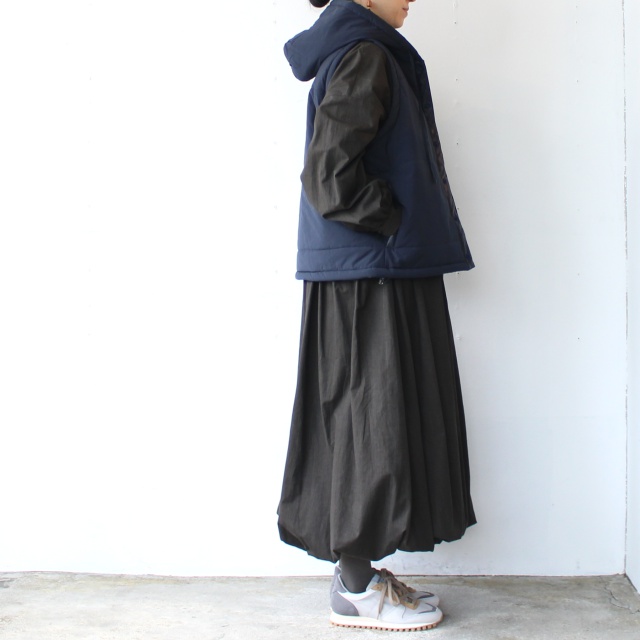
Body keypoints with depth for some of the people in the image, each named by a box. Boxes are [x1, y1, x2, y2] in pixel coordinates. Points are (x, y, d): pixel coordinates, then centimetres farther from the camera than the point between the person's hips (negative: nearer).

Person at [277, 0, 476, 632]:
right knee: (373, 415, -4)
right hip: (373, 277, -10)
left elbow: (329, 171, 20)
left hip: (363, 274, 10)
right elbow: (331, 174, -22)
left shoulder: (362, 55, 18)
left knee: (366, 416, 12)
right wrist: (397, 222, -12)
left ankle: (356, 570, 22)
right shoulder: (365, 57, -12)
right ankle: (356, 590, 8)